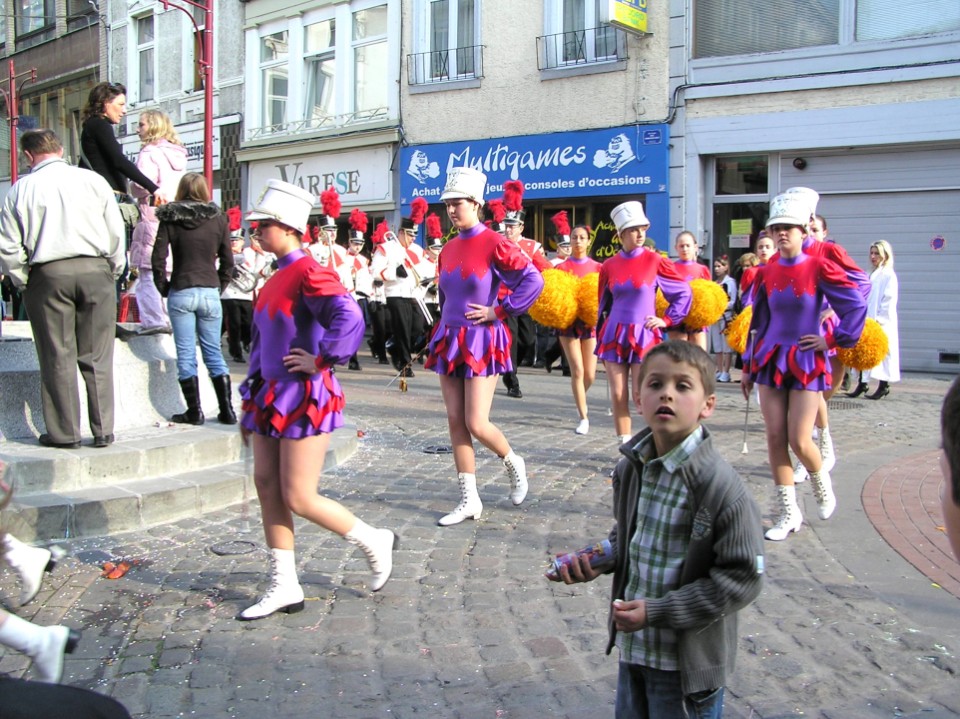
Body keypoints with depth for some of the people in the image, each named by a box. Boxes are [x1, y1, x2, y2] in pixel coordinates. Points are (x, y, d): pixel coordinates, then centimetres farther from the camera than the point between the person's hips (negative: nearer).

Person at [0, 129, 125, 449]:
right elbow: (116, 233, 4)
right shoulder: (93, 181, 3)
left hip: (48, 275, -1)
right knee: (97, 357, 6)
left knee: (57, 358, 5)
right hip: (95, 270, 1)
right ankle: (103, 430, 8)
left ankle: (65, 432, 8)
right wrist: (113, 272, 15)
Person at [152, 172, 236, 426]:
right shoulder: (218, 218, 4)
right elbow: (227, 261, 5)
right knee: (214, 352, 10)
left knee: (186, 355, 4)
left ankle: (194, 411, 6)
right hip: (210, 292, 2)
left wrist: (163, 288, 6)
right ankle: (227, 410, 9)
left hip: (180, 293, -2)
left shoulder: (171, 219, -1)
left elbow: (158, 258, -5)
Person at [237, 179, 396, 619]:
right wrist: (250, 404, 20)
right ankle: (284, 588, 18)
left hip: (303, 399, -9)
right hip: (271, 397, 9)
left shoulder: (309, 274, -15)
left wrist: (321, 360, -21)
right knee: (266, 488, 8)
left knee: (299, 499, -4)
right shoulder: (276, 278, 13)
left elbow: (350, 319, -32)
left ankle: (375, 542, 19)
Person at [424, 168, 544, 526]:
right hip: (449, 340, 7)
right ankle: (469, 500, 14)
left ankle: (514, 463, 24)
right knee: (455, 423, 6)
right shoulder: (449, 248, 9)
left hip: (482, 341, -7)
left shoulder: (494, 244, -11)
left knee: (477, 425, -8)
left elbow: (533, 281, -17)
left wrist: (498, 311, -15)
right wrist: (445, 327, 15)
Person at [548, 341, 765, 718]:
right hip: (632, 644, 6)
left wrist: (657, 612, -21)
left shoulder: (722, 487, -22)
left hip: (687, 659, -6)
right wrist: (598, 562, -5)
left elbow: (742, 578, -20)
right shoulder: (630, 467, -1)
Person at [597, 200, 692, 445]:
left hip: (644, 336, -3)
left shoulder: (655, 260, -4)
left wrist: (667, 320, -2)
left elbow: (684, 292, 4)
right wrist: (601, 337, 15)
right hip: (614, 335, 3)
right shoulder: (609, 266, 4)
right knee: (618, 396, 2)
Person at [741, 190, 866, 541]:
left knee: (799, 441, -7)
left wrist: (833, 340, -8)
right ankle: (789, 513, 13)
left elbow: (857, 307, -6)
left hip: (806, 361, -4)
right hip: (770, 360, 4)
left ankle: (823, 486, 26)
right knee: (775, 438, 2)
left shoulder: (820, 268, -7)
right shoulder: (766, 273, 5)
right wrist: (747, 368, 12)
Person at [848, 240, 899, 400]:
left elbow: (889, 300, -12)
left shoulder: (889, 275, -6)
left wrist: (878, 320, -16)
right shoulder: (872, 275, 16)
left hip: (881, 323, -7)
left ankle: (883, 387, 3)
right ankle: (862, 384, 11)